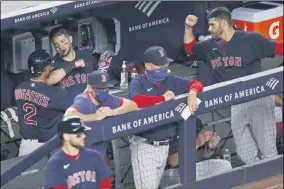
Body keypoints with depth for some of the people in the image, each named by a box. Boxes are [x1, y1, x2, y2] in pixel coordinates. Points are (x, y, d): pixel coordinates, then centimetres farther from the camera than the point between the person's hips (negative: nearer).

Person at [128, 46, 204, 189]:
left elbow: (196, 84, 9)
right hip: (145, 146, -6)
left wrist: (192, 94, -14)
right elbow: (137, 101, -28)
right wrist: (163, 98, -19)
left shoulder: (170, 81, 9)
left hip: (164, 145, 6)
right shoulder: (138, 83, -8)